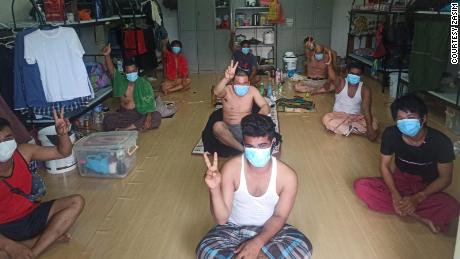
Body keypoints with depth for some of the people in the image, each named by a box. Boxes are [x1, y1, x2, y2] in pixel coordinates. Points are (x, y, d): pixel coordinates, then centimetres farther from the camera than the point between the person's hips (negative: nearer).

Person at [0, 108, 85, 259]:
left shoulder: (23, 152, -8)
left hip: (31, 215, 6)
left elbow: (63, 152, 1)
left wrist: (62, 133, -21)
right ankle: (50, 237, -15)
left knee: (77, 202, -11)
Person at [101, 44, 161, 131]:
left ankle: (124, 129, -28)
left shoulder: (144, 83, -5)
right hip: (124, 114, 0)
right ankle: (137, 126, -24)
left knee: (156, 116, -31)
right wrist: (107, 55, -37)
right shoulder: (120, 80, 1)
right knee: (107, 120, -25)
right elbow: (111, 71, -19)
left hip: (140, 114, 0)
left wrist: (148, 118, -31)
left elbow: (149, 103, -13)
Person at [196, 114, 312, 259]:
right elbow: (221, 219, -19)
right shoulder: (231, 169, -20)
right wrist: (214, 189, -39)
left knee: (303, 247, -28)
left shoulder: (287, 176, -18)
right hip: (234, 228, -1)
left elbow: (279, 217, -9)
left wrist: (258, 242, -27)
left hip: (268, 229, 1)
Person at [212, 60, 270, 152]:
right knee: (217, 126, -34)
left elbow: (266, 107, -8)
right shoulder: (227, 90, -5)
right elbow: (216, 92, -29)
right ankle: (243, 150, -27)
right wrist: (226, 78, -48)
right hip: (229, 130, -1)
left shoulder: (252, 90, 0)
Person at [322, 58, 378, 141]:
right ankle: (354, 129, -25)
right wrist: (329, 64, -58)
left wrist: (370, 128, -33)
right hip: (339, 115, -1)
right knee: (326, 119, -34)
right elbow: (333, 78, -36)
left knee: (373, 124, -25)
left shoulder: (365, 89, -10)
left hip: (356, 117, 1)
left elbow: (366, 110, -19)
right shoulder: (341, 82, -10)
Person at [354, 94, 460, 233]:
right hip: (400, 180, 3)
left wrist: (418, 198, -25)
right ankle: (420, 217, -22)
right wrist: (395, 195, -22)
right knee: (361, 186, -26)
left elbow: (445, 178, -12)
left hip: (426, 188, -3)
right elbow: (385, 166, -7)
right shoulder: (391, 134, -18)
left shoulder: (441, 141, -22)